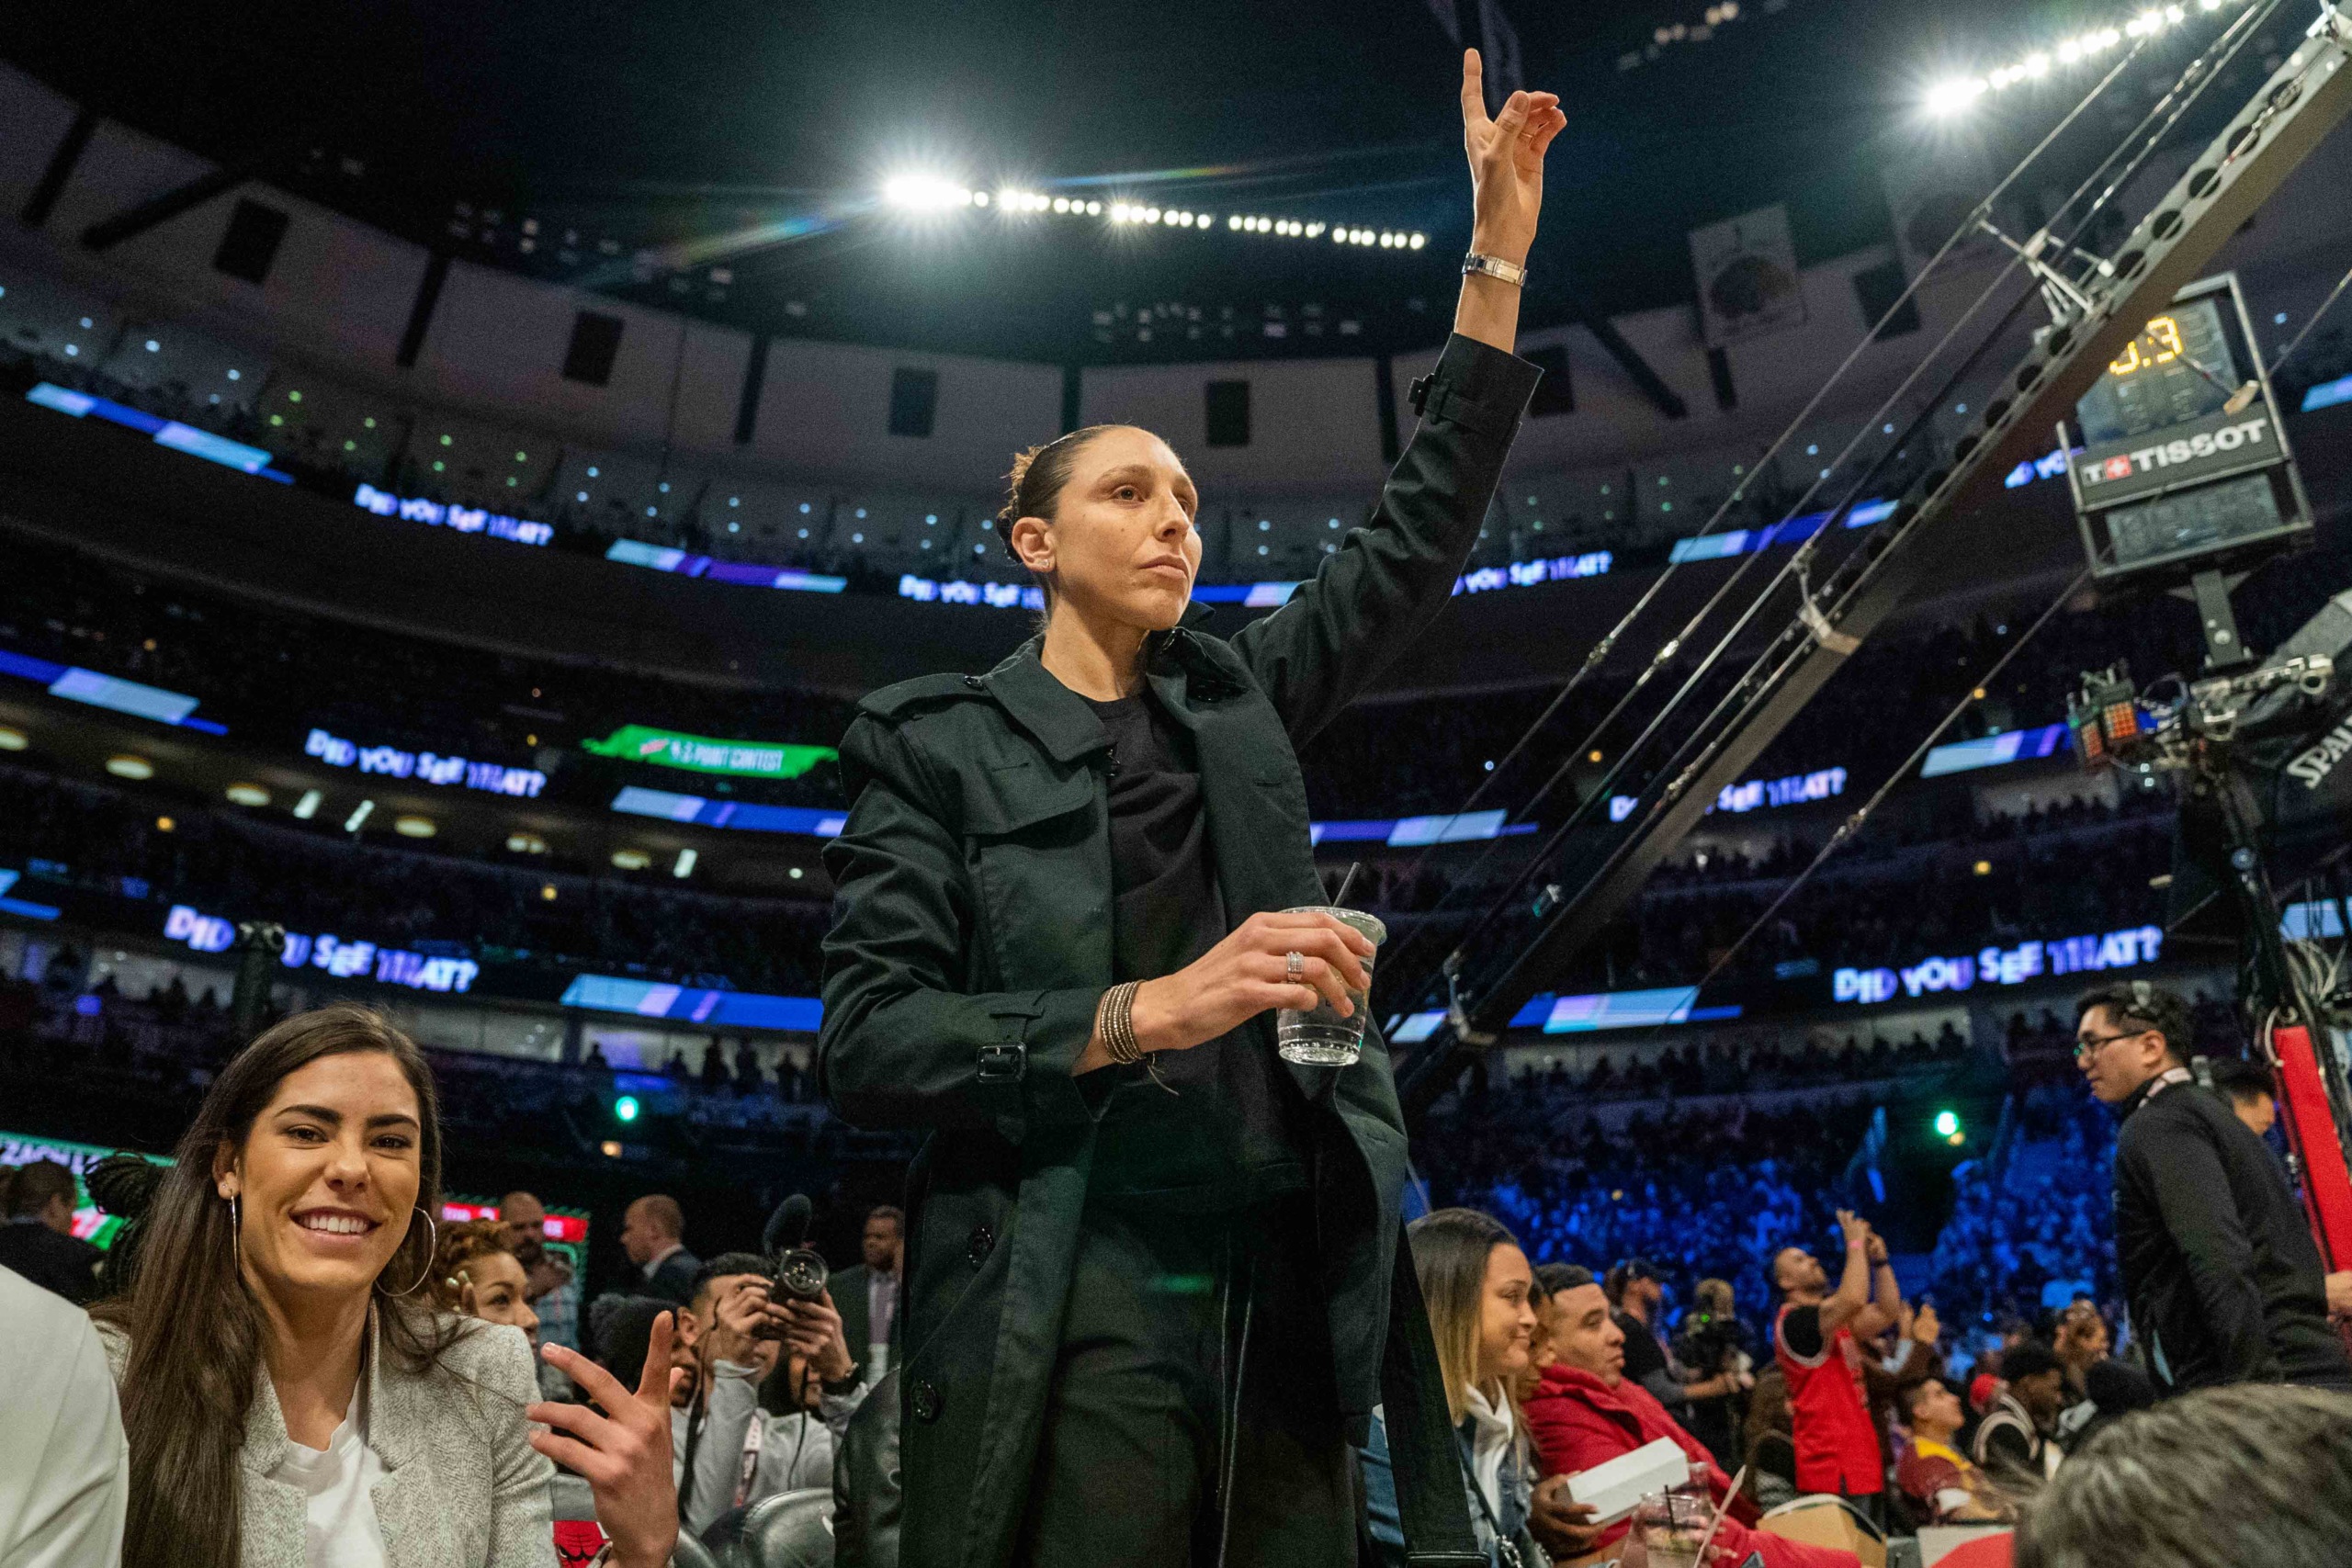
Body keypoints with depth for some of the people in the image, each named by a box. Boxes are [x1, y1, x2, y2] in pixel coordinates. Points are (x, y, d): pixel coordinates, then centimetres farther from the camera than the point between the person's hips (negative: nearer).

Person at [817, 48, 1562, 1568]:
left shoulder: (1237, 697, 14)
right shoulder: (935, 740, 2)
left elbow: (1423, 536, 13)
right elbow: (867, 1041, -7)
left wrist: (1501, 243, 10)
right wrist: (1150, 1009, -18)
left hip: (1291, 1298, 5)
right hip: (1068, 1326, -4)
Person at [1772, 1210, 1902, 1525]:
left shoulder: (1836, 1318, 19)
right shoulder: (1794, 1320, -13)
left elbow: (1887, 1312, 17)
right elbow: (1853, 1299, -26)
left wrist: (1879, 1261, 8)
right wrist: (1855, 1244, -14)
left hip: (1863, 1463, 10)